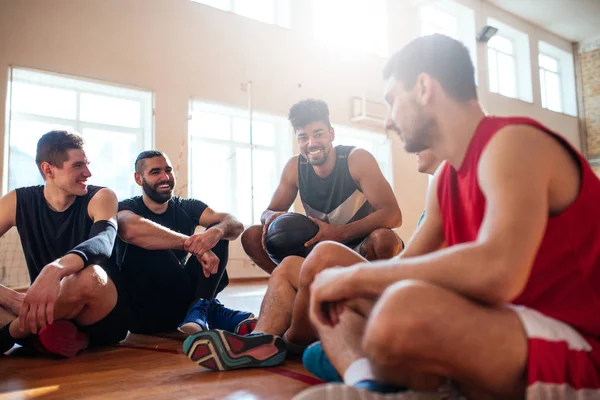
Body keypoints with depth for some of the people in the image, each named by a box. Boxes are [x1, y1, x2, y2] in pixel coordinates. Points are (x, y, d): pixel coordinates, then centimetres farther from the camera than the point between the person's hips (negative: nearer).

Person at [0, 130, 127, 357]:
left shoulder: (100, 198, -7)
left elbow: (104, 242, -30)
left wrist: (54, 270, -49)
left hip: (100, 319, -2)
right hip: (51, 314, 3)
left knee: (90, 276, -36)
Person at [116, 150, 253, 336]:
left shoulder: (187, 207, 5)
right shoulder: (127, 207, -5)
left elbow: (235, 224, -12)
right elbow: (131, 229, -33)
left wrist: (215, 232, -36)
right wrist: (192, 245, -37)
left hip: (179, 303, 4)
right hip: (145, 313, -4)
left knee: (218, 232, -8)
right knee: (144, 241, -27)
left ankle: (198, 310, -26)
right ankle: (208, 308, -22)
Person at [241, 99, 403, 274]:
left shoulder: (357, 159, -17)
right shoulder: (294, 167, -5)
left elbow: (393, 215, -24)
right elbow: (268, 212, 3)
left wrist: (339, 232, -38)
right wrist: (272, 218, -25)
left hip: (363, 249, -3)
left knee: (384, 238, -38)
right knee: (251, 237, -10)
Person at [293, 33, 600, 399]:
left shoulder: (513, 142, -16)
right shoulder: (447, 178, 9)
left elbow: (497, 272, -33)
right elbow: (406, 267, 12)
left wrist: (357, 275, -24)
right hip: (500, 329, 8)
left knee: (405, 306, -39)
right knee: (327, 259, 7)